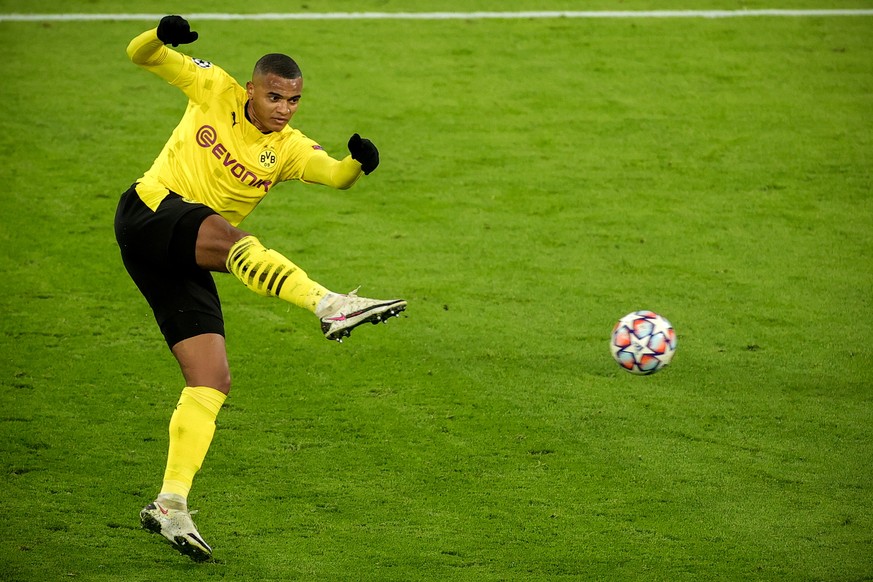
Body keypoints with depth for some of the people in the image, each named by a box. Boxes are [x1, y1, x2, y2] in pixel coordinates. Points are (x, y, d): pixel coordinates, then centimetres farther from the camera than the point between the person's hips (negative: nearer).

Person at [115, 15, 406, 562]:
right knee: (233, 238, -36)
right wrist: (162, 36, -19)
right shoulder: (215, 90, 2)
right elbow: (143, 56, 4)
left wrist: (358, 161, -38)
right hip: (149, 212, -5)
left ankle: (171, 506, -1)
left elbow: (337, 175, -15)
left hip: (186, 262, 5)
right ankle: (329, 304, -58)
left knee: (212, 381, -5)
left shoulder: (289, 148, 5)